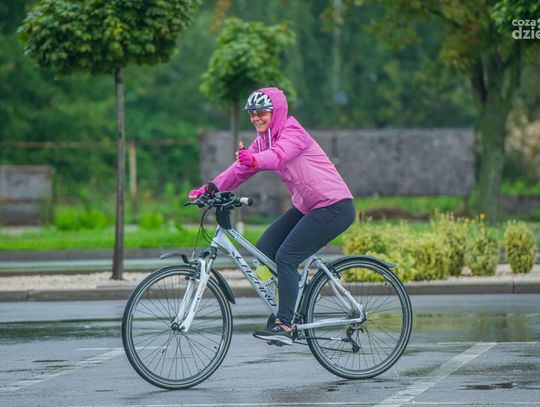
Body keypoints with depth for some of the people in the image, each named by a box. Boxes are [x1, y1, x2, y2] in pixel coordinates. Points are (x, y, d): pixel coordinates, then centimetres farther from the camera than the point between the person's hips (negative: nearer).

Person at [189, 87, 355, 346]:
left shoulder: (292, 133, -15)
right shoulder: (264, 139, 10)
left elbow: (277, 156, -37)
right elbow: (240, 169, 1)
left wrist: (254, 160, -57)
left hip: (334, 207, -9)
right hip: (306, 207, 9)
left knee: (285, 257, -19)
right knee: (263, 251, 1)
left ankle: (285, 326, -19)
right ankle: (290, 312, 10)